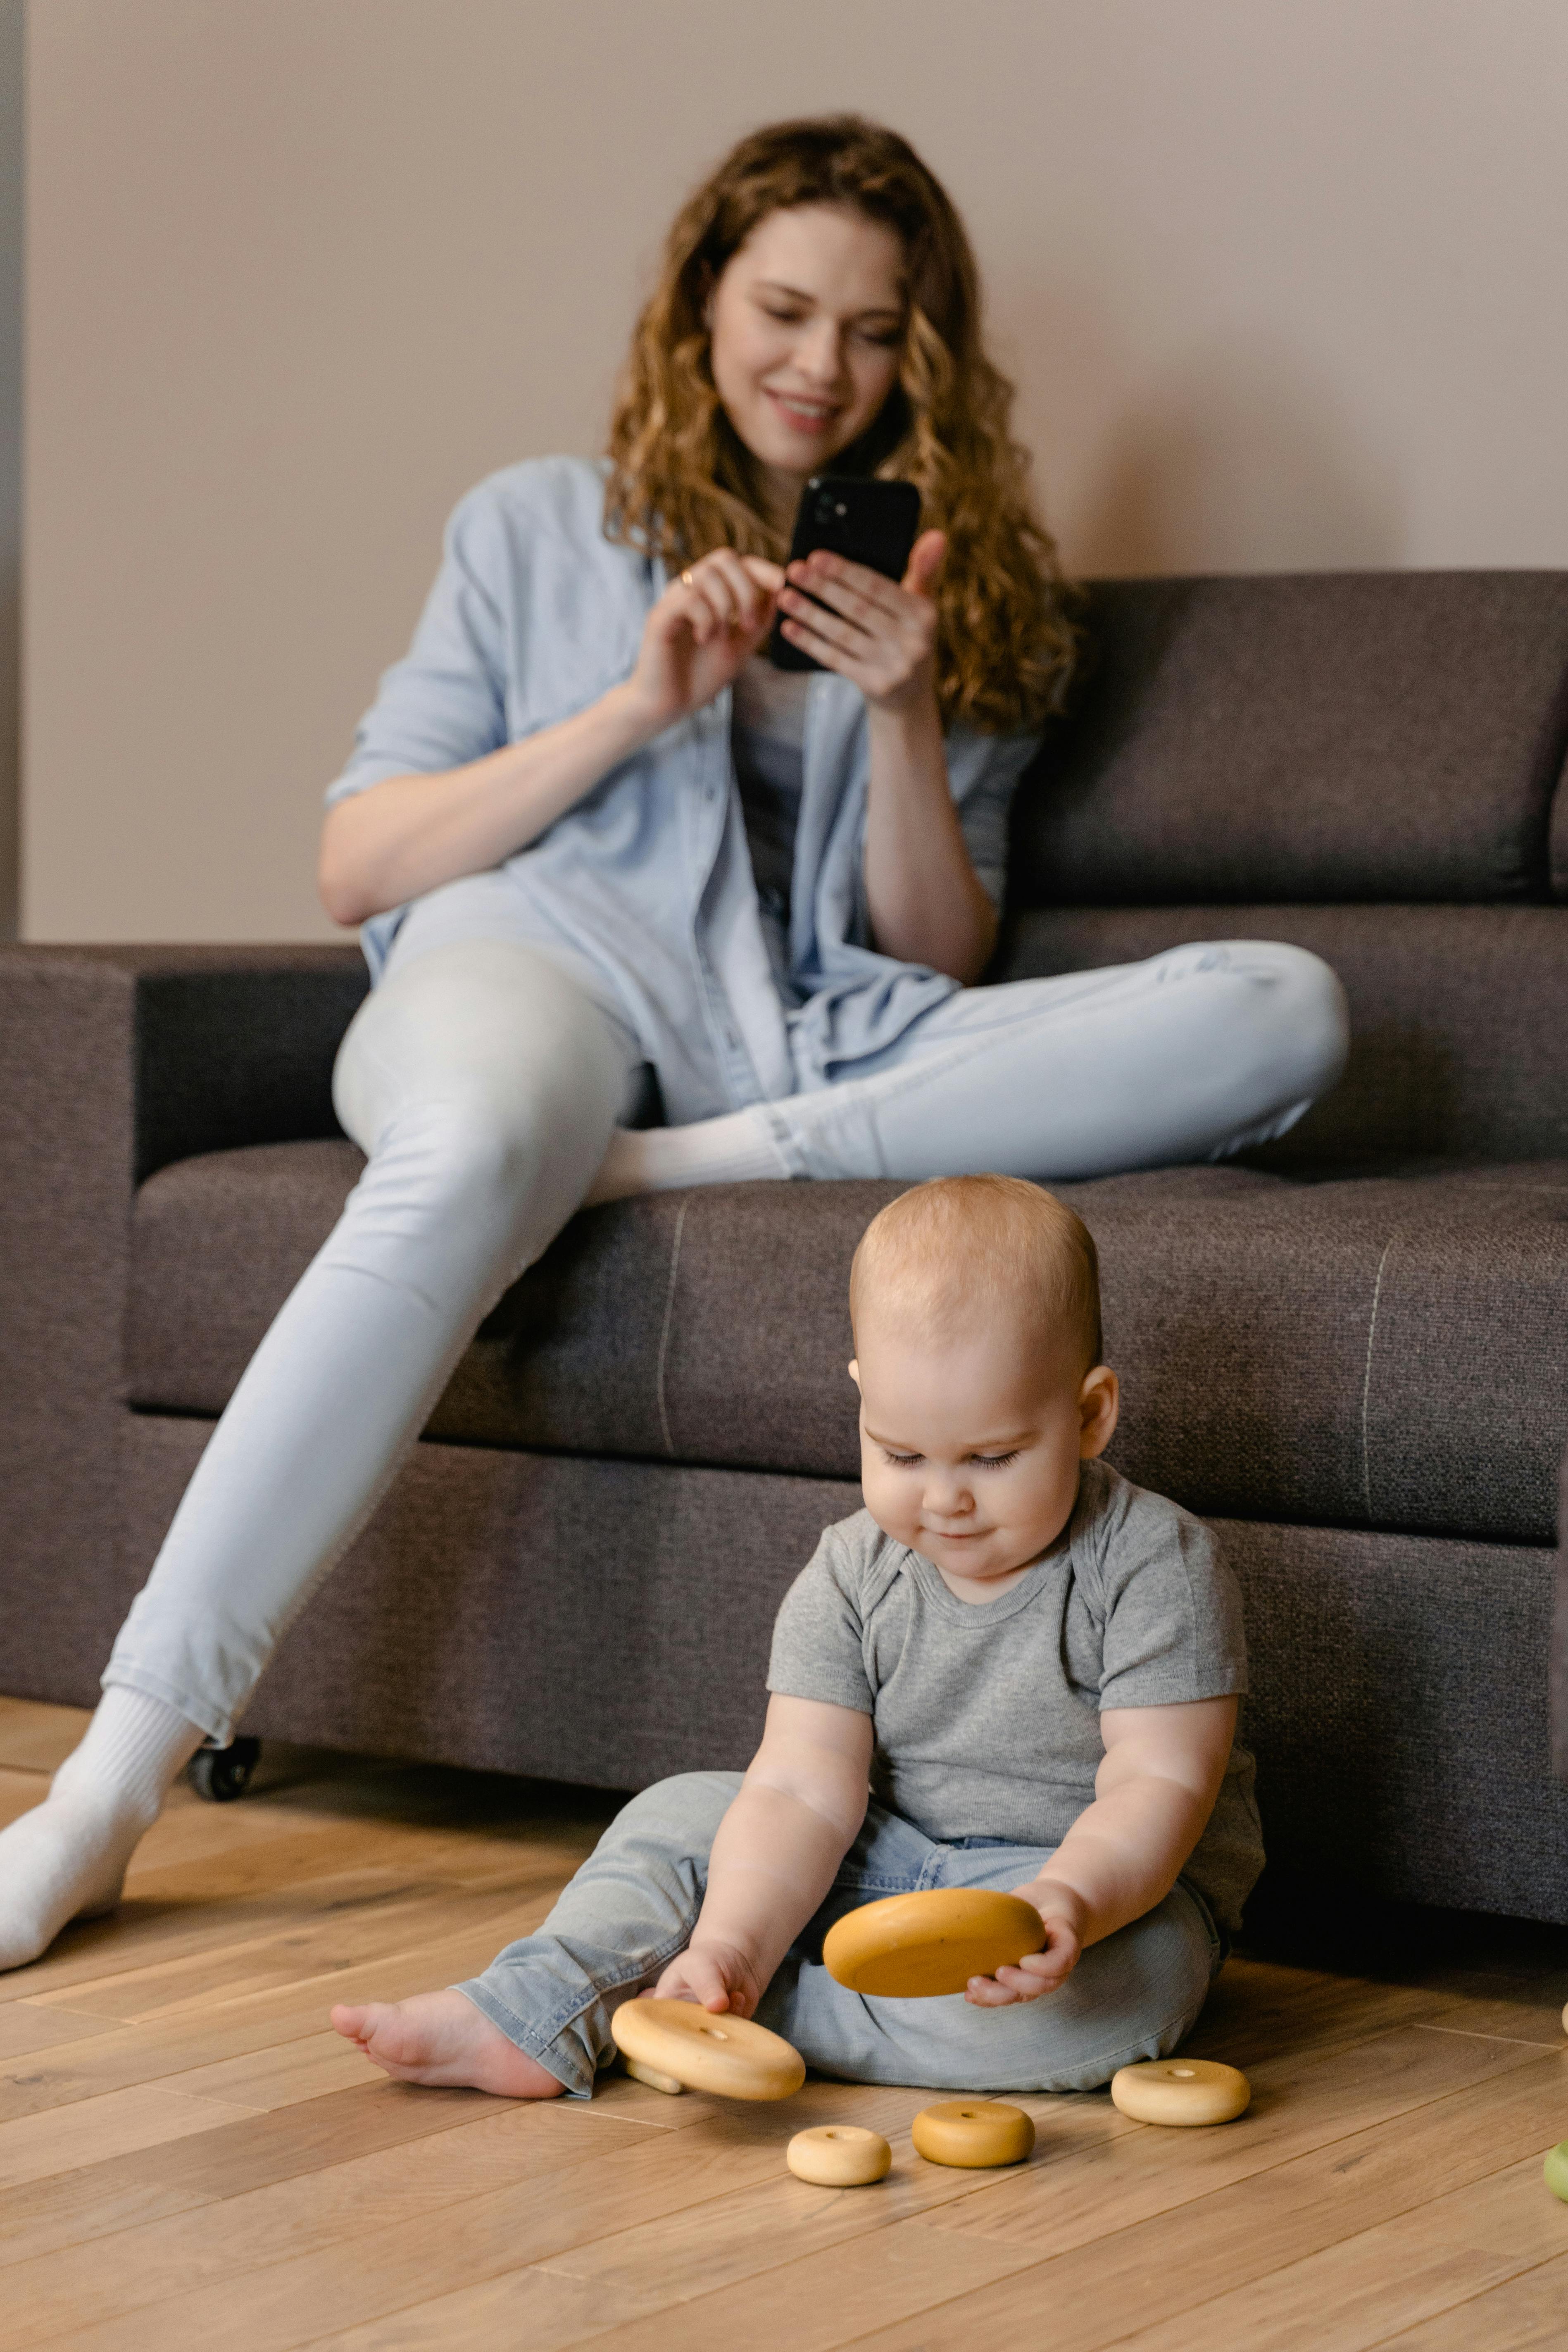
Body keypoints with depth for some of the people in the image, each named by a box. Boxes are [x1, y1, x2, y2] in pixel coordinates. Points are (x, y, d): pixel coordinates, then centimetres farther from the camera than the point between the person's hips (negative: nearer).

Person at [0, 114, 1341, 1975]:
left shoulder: (965, 601, 25)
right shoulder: (539, 529, 21)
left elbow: (939, 970, 17)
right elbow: (355, 863, 11)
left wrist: (906, 718, 1)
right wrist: (633, 710, -1)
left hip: (813, 1046, 3)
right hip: (536, 968, -2)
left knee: (1284, 1008, -22)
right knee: (467, 1161, -43)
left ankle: (706, 1165, -30)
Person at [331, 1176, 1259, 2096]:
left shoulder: (1161, 1569, -17)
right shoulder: (852, 1579, -6)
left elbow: (1156, 1787, -24)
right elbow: (807, 1787, -15)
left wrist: (1068, 1903, -45)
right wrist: (729, 1942, -33)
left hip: (1114, 1881, -4)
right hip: (889, 1866, 4)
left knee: (1118, 1986, -37)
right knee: (685, 1813, -4)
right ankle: (533, 2010, -24)